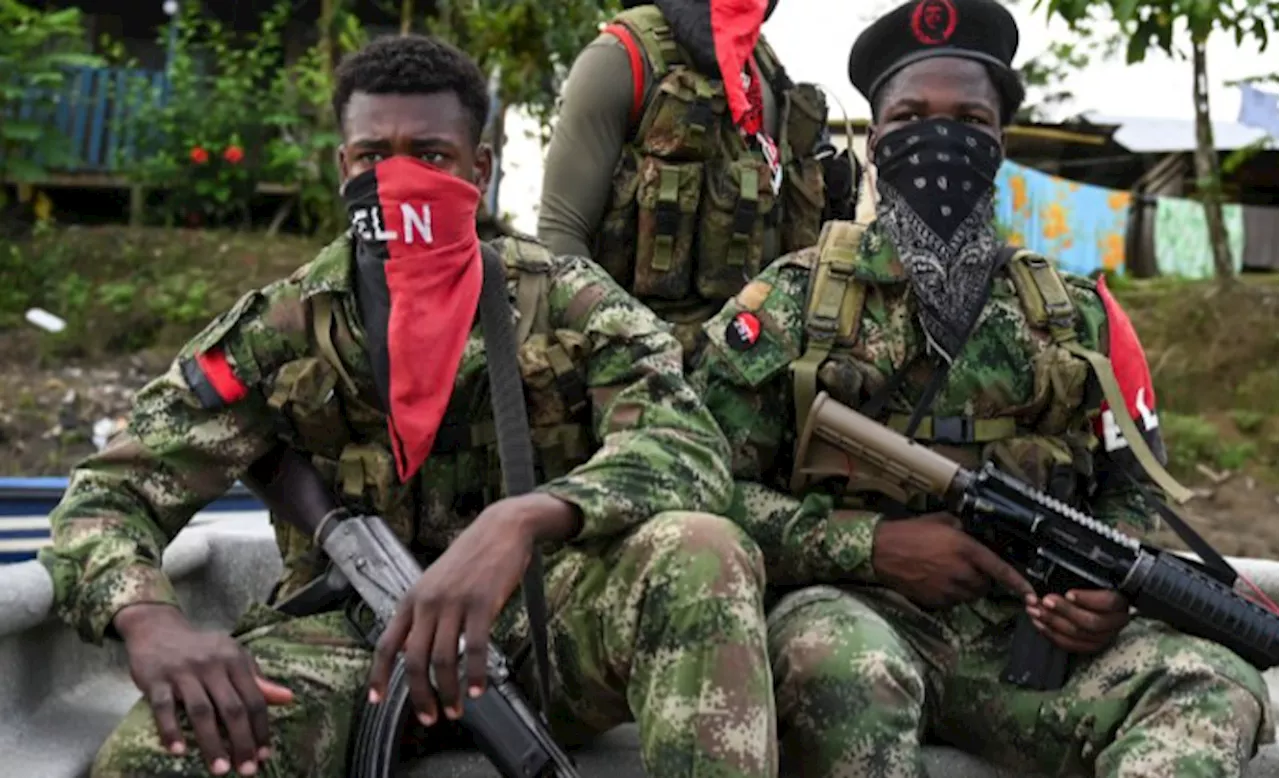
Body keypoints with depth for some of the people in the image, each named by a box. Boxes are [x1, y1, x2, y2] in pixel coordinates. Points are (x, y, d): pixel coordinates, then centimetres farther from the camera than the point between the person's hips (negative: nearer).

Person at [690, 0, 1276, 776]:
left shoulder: (1080, 315, 13)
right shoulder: (789, 303, 4)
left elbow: (1138, 493, 20)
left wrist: (1112, 585, -4)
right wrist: (873, 542, -13)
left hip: (1029, 634, 3)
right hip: (856, 612, -3)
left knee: (1218, 685, -24)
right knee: (843, 664, -39)